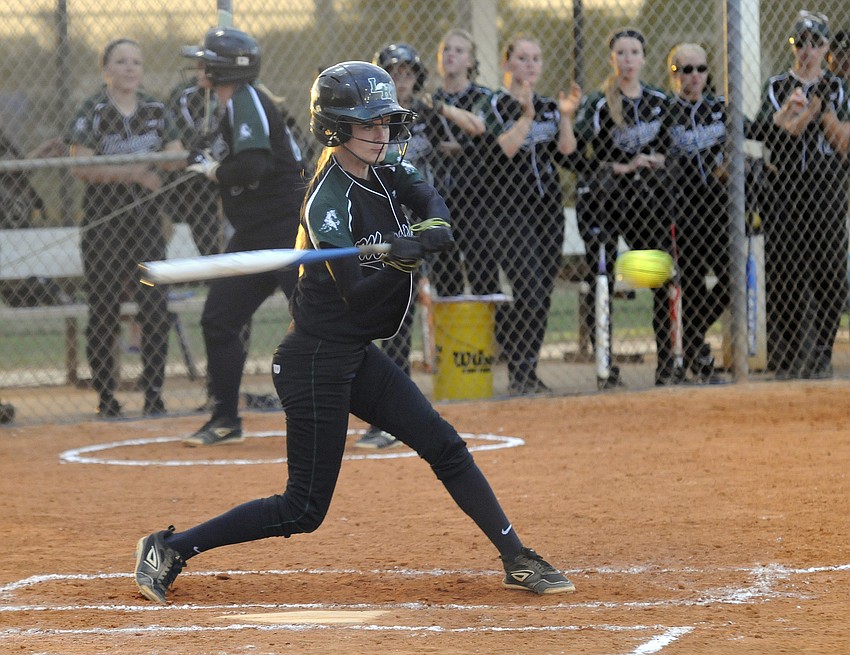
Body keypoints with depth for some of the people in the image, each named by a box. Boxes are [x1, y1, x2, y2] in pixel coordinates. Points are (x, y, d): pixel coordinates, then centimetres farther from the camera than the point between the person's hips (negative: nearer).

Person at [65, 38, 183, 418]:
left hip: (146, 220, 3)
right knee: (103, 313, -1)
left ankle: (154, 394, 5)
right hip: (103, 224, -3)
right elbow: (80, 166, -14)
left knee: (156, 311, -2)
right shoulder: (93, 113, -4)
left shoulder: (155, 112, 9)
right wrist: (134, 172, -22)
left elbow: (176, 158, 3)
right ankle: (105, 397, 7)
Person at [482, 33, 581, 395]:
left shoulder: (550, 107, 13)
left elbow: (567, 156, 2)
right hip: (510, 211, -6)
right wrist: (526, 116, -23)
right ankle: (521, 374, -7)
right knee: (530, 293, -14)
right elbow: (501, 152, -17)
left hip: (549, 209, 6)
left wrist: (565, 118, -10)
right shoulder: (496, 106, -2)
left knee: (541, 296, 3)